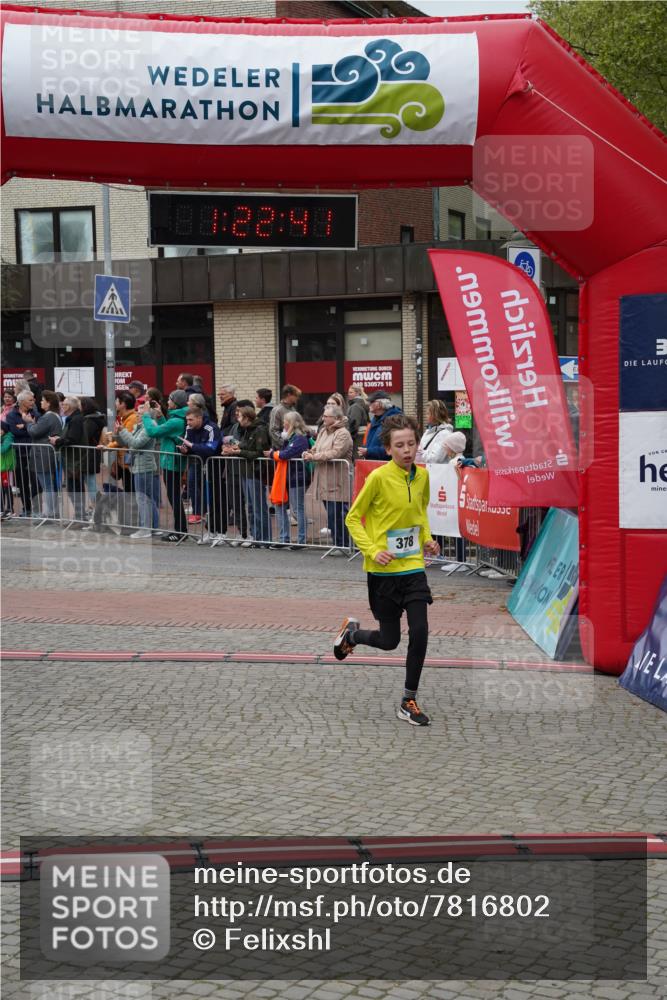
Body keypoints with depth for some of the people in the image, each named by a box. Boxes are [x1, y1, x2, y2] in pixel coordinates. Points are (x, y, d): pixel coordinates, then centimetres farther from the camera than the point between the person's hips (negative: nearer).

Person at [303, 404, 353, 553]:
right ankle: (337, 543, 19)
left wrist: (314, 457, -17)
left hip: (337, 482, -8)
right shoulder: (323, 431, 18)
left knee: (337, 514, -7)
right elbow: (316, 448, 18)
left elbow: (335, 453, -21)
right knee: (331, 514, 11)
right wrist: (309, 453, -6)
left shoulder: (343, 434, -10)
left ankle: (343, 545, 2)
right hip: (325, 481, 8)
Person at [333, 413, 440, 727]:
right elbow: (353, 518, -7)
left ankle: (409, 702, 8)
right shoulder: (379, 477, -14)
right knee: (389, 640, 5)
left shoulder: (422, 475, 2)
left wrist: (427, 538, 5)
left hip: (413, 567, 4)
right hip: (383, 571, -4)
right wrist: (372, 551, -18)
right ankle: (351, 633, 38)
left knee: (420, 633, -7)